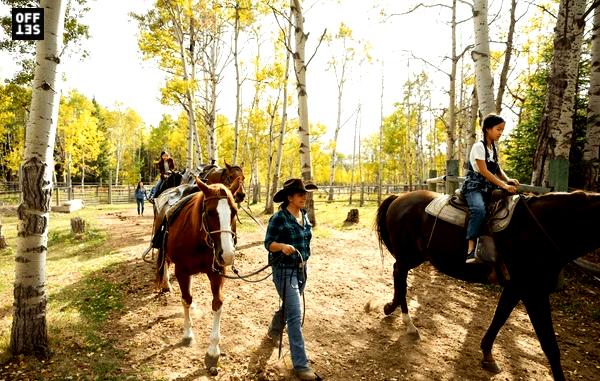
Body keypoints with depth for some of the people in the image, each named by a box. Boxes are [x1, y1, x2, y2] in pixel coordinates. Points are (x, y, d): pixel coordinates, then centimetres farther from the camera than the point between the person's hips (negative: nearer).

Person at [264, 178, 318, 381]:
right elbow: (268, 243, -16)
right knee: (295, 315, -8)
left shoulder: (304, 215, 4)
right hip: (285, 270, -8)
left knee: (288, 306, 26)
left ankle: (273, 331, 56)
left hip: (301, 269, 8)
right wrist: (282, 246, -36)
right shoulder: (279, 218, -17)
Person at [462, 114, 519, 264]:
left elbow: (497, 168, 17)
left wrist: (507, 179, -3)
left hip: (488, 187, 9)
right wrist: (503, 185, -21)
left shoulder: (494, 148, 15)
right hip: (474, 186, -9)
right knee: (479, 209, -35)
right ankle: (471, 251, -38)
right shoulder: (479, 146, -10)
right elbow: (484, 171, -17)